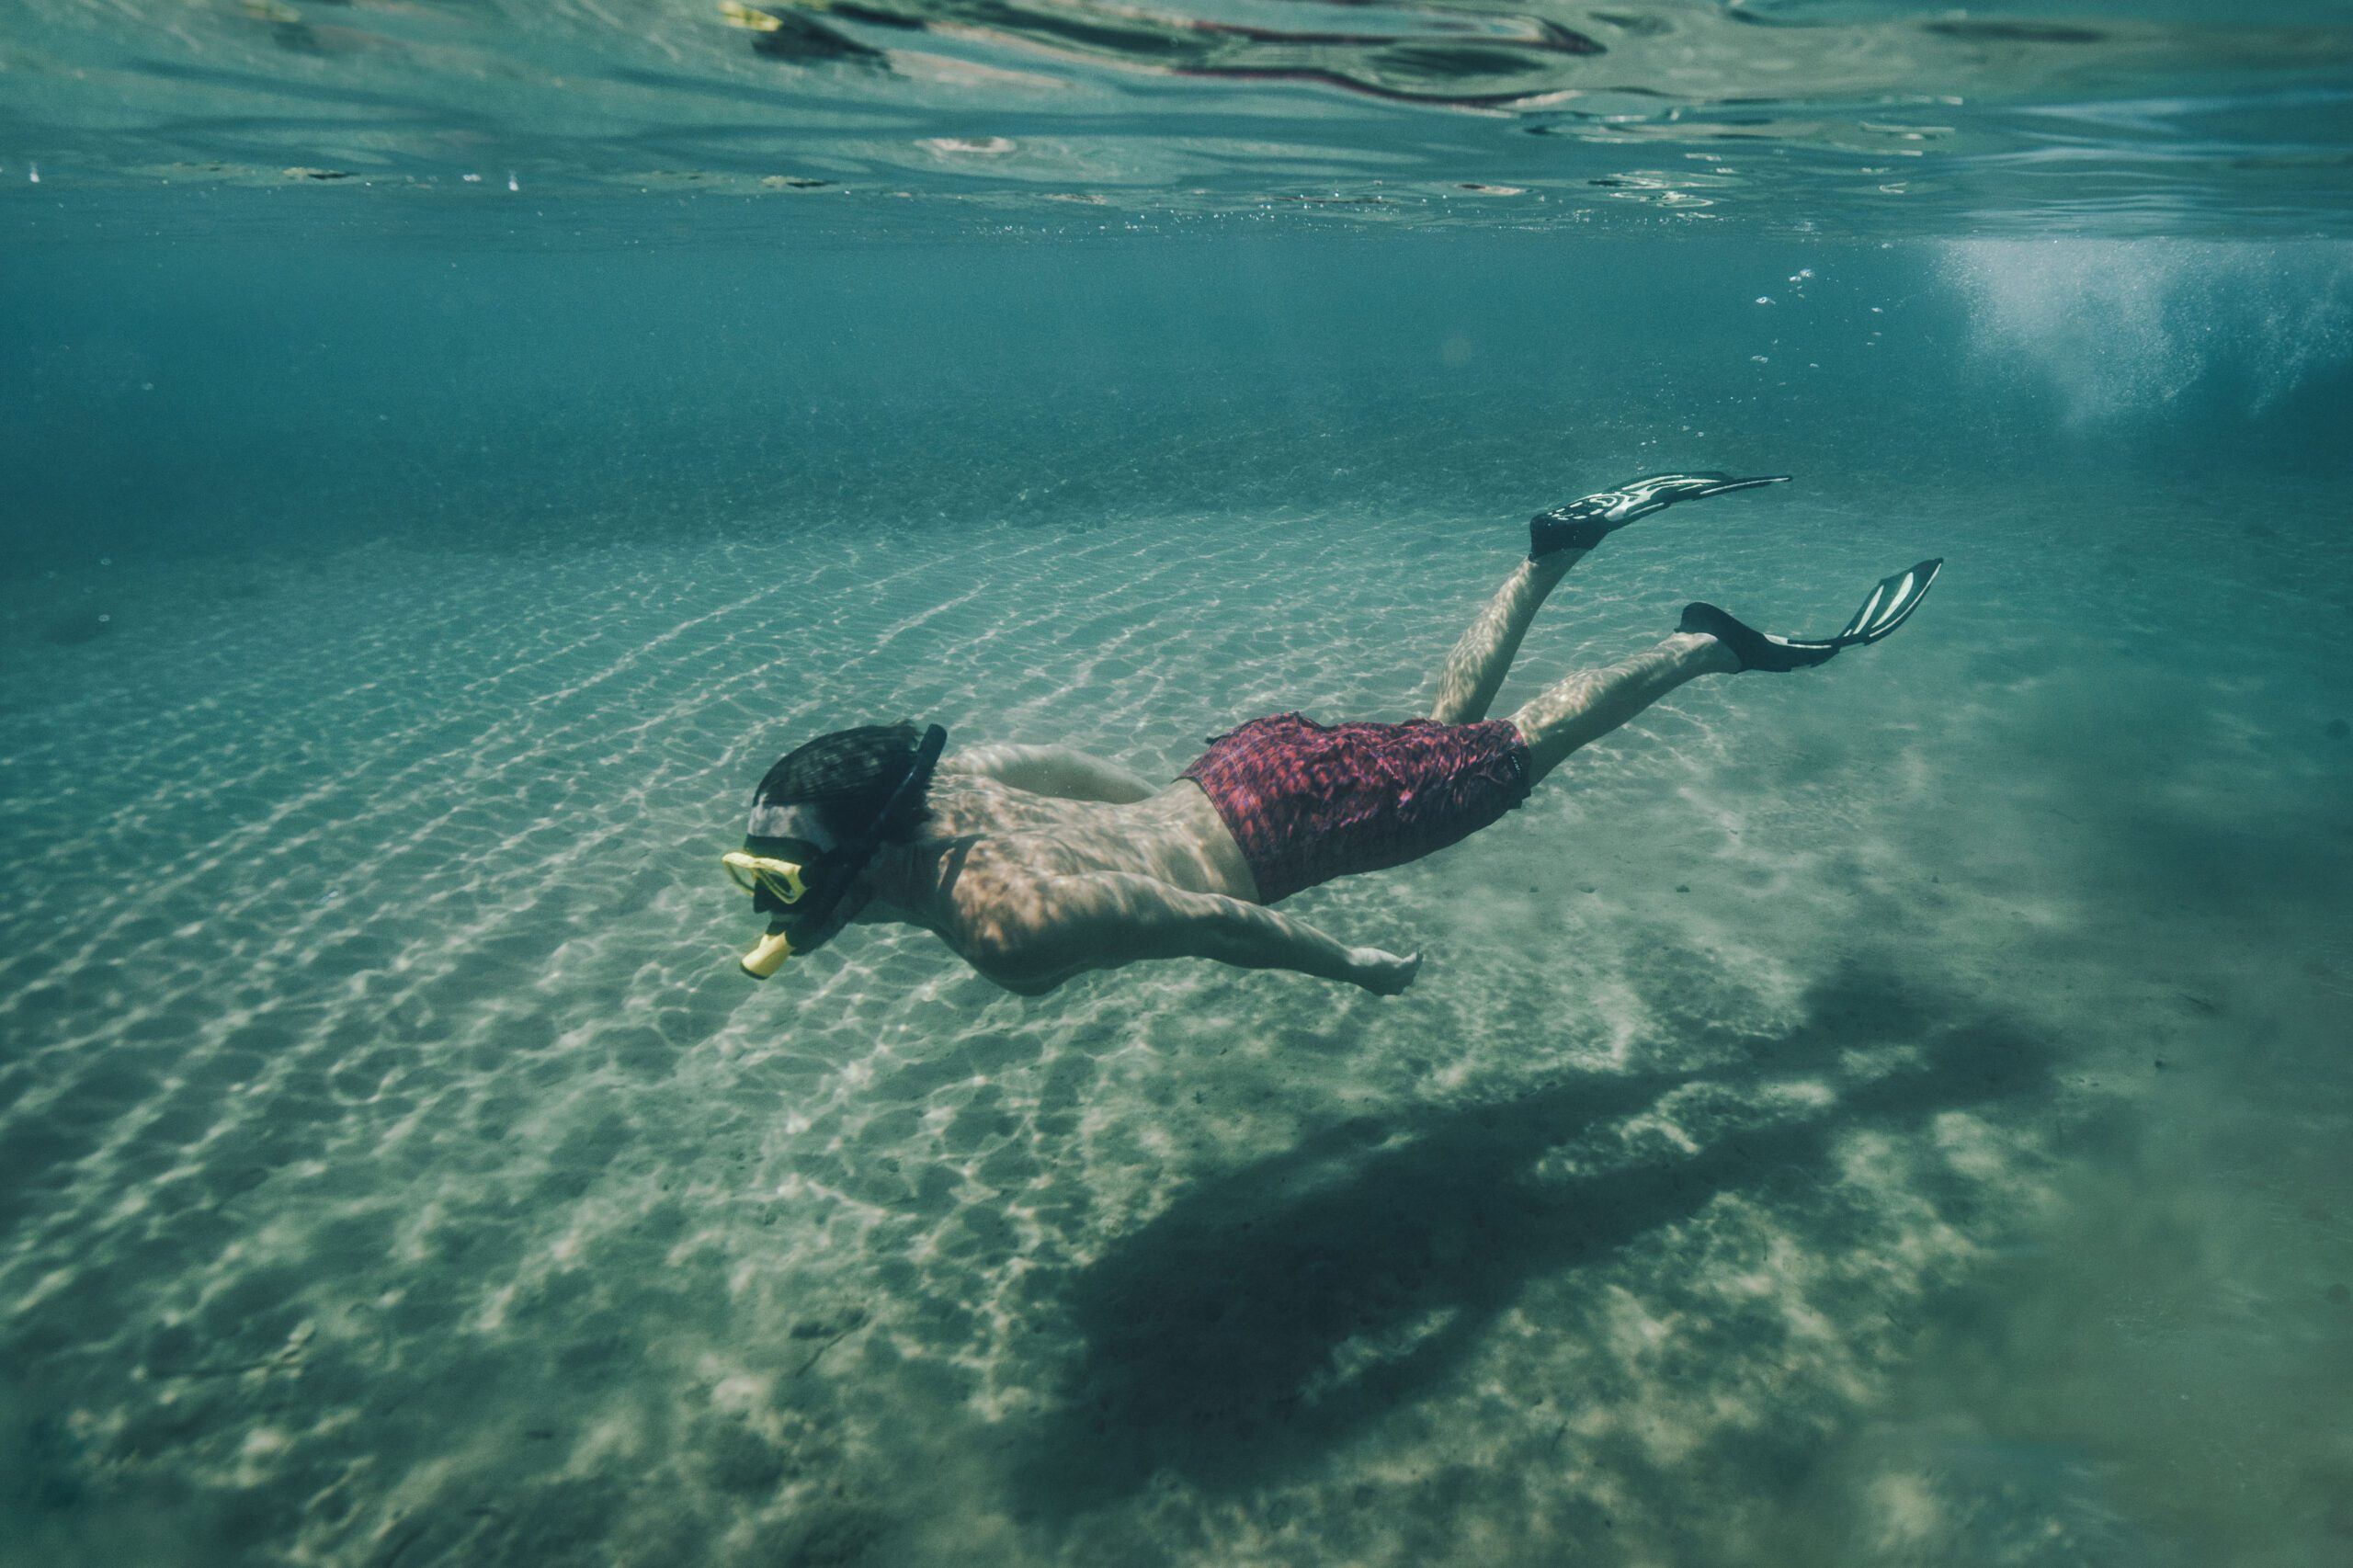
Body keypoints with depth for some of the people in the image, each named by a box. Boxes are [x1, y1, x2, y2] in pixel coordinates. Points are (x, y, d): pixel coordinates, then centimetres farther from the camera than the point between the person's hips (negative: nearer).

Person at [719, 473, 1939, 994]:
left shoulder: (1003, 928, -32)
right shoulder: (938, 780, -7)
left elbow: (1210, 920, -28)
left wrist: (1354, 966, -14)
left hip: (1283, 813, -7)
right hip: (1241, 763, 7)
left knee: (1516, 752, 11)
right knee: (1450, 722, 28)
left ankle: (1712, 646, 22)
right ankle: (1554, 551, 36)